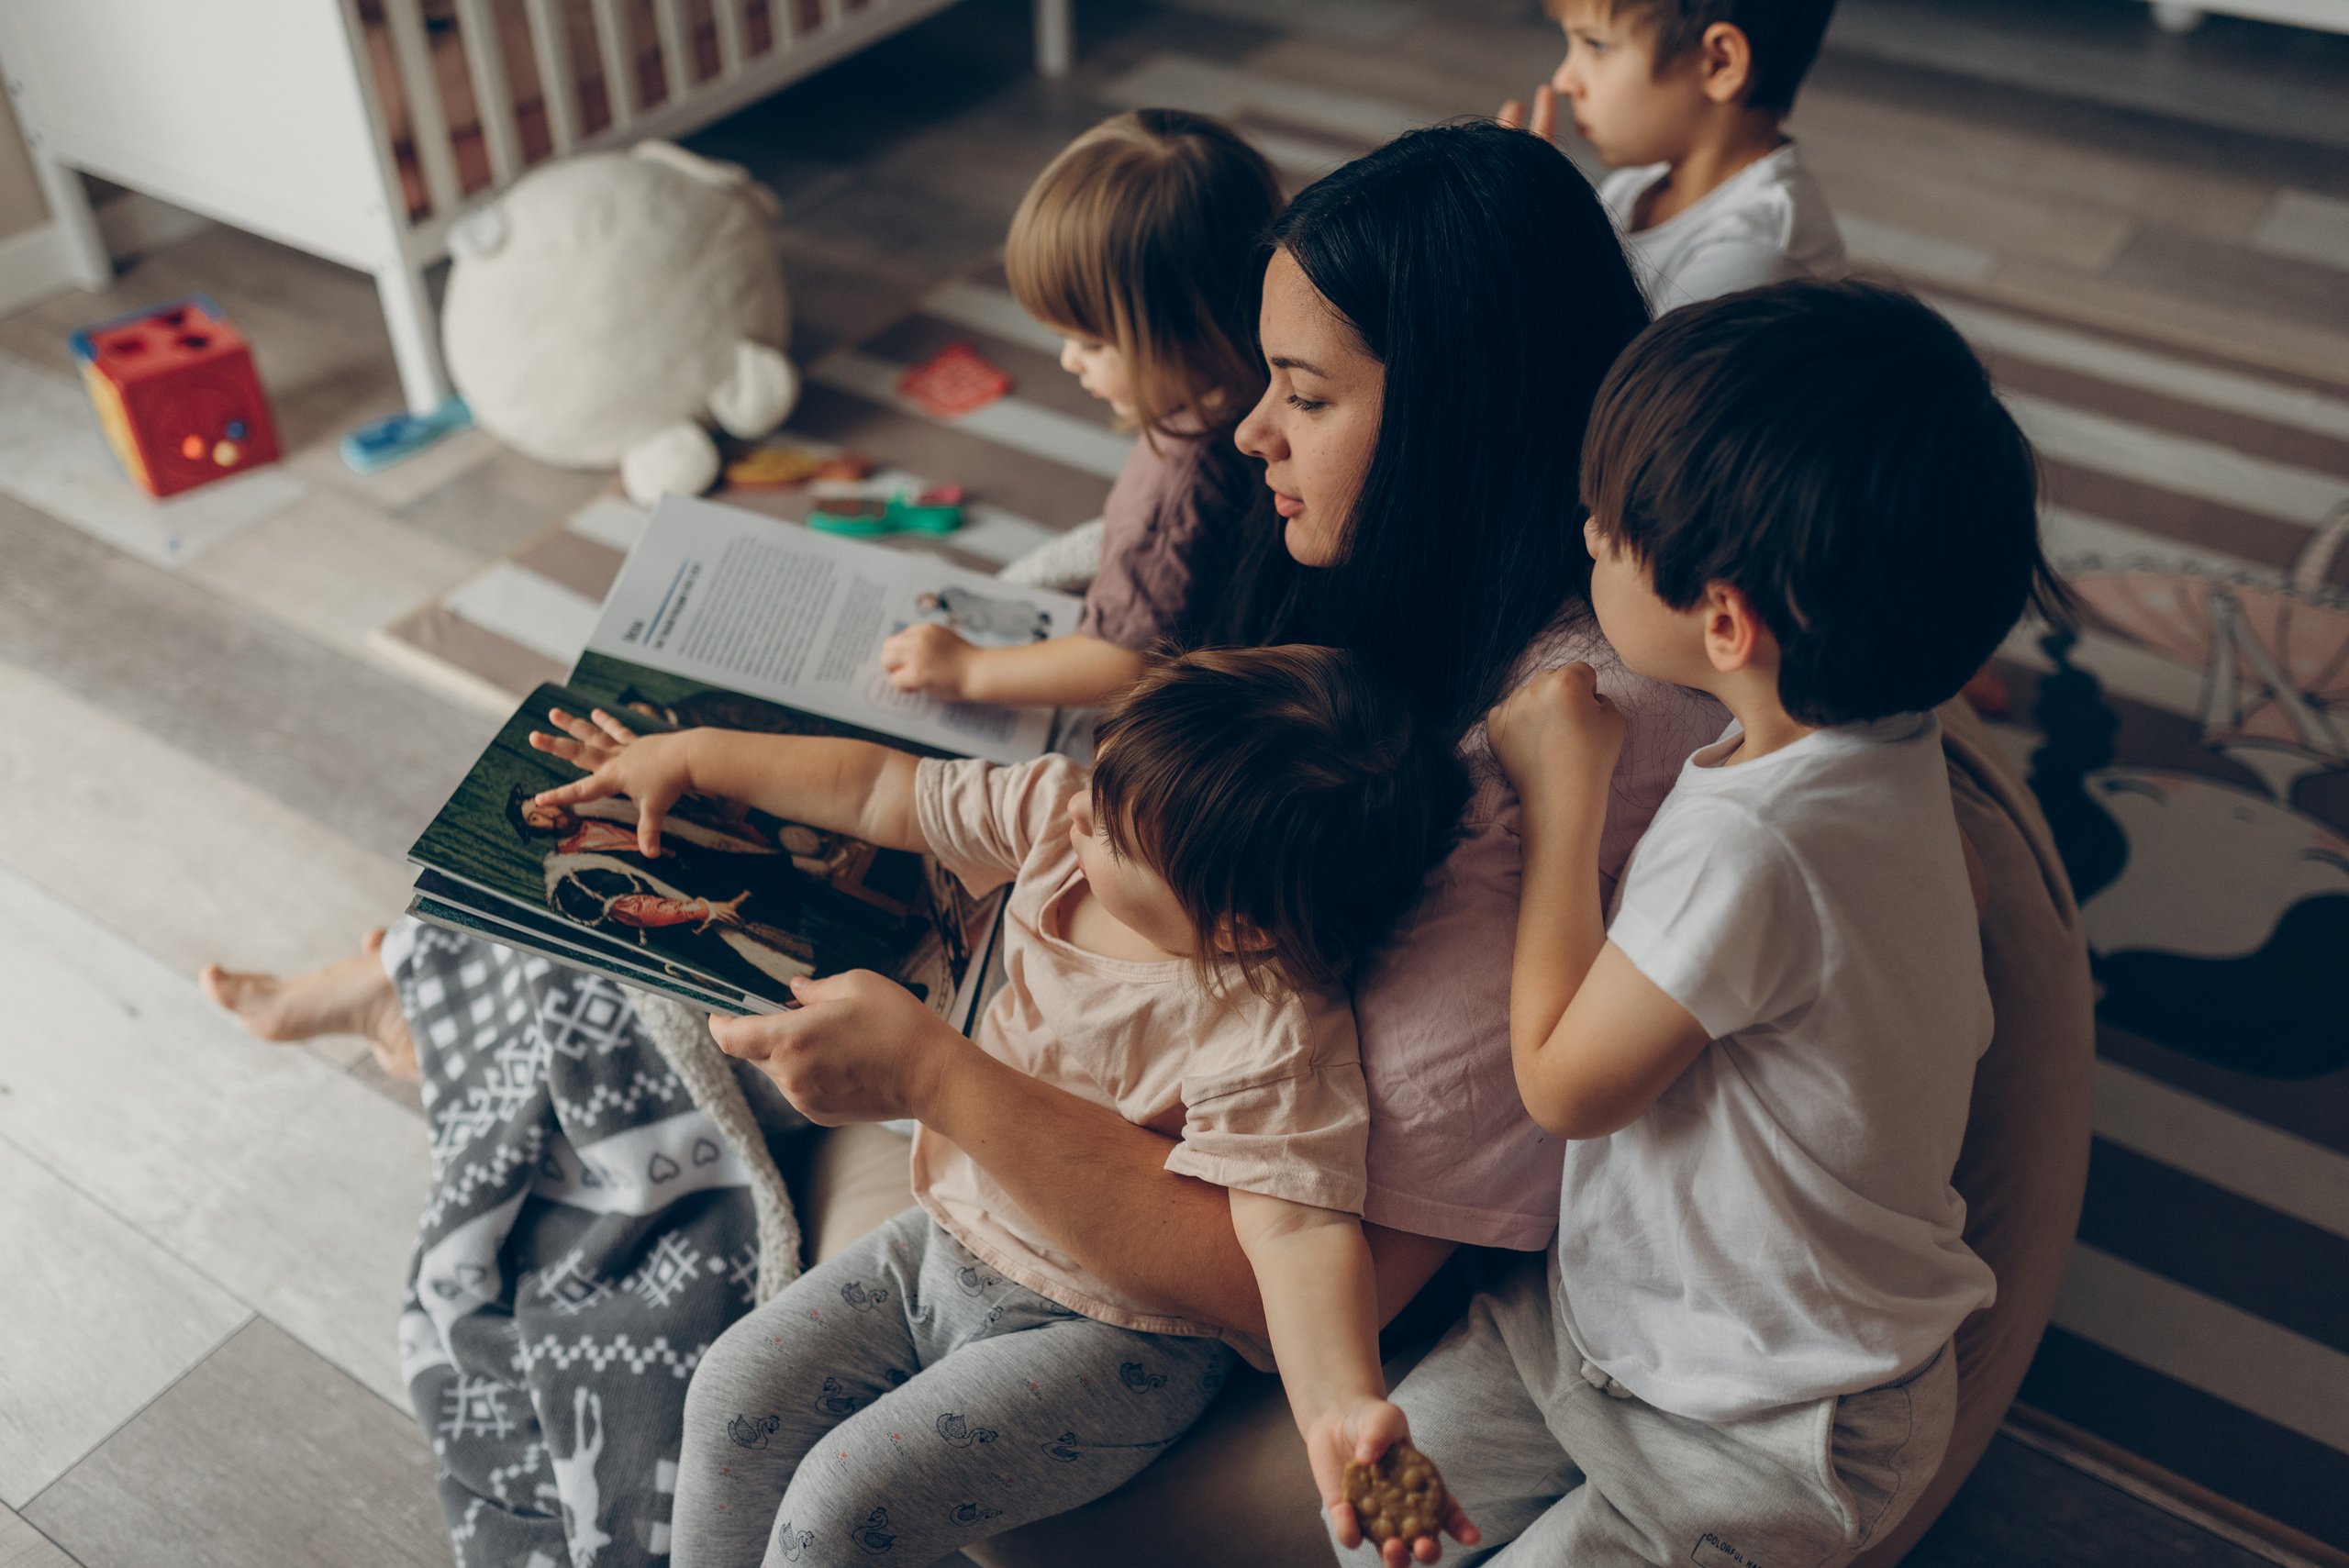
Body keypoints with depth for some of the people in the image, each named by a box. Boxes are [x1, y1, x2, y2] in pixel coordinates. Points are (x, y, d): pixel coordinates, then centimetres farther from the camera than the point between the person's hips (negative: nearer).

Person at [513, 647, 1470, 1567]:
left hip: (1107, 1335, -7)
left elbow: (1299, 1230, -38)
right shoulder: (1059, 814, -12)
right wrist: (688, 755, 7)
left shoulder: (1272, 1037, -32)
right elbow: (879, 789, -1)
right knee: (737, 1395, 4)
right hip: (953, 1237, 8)